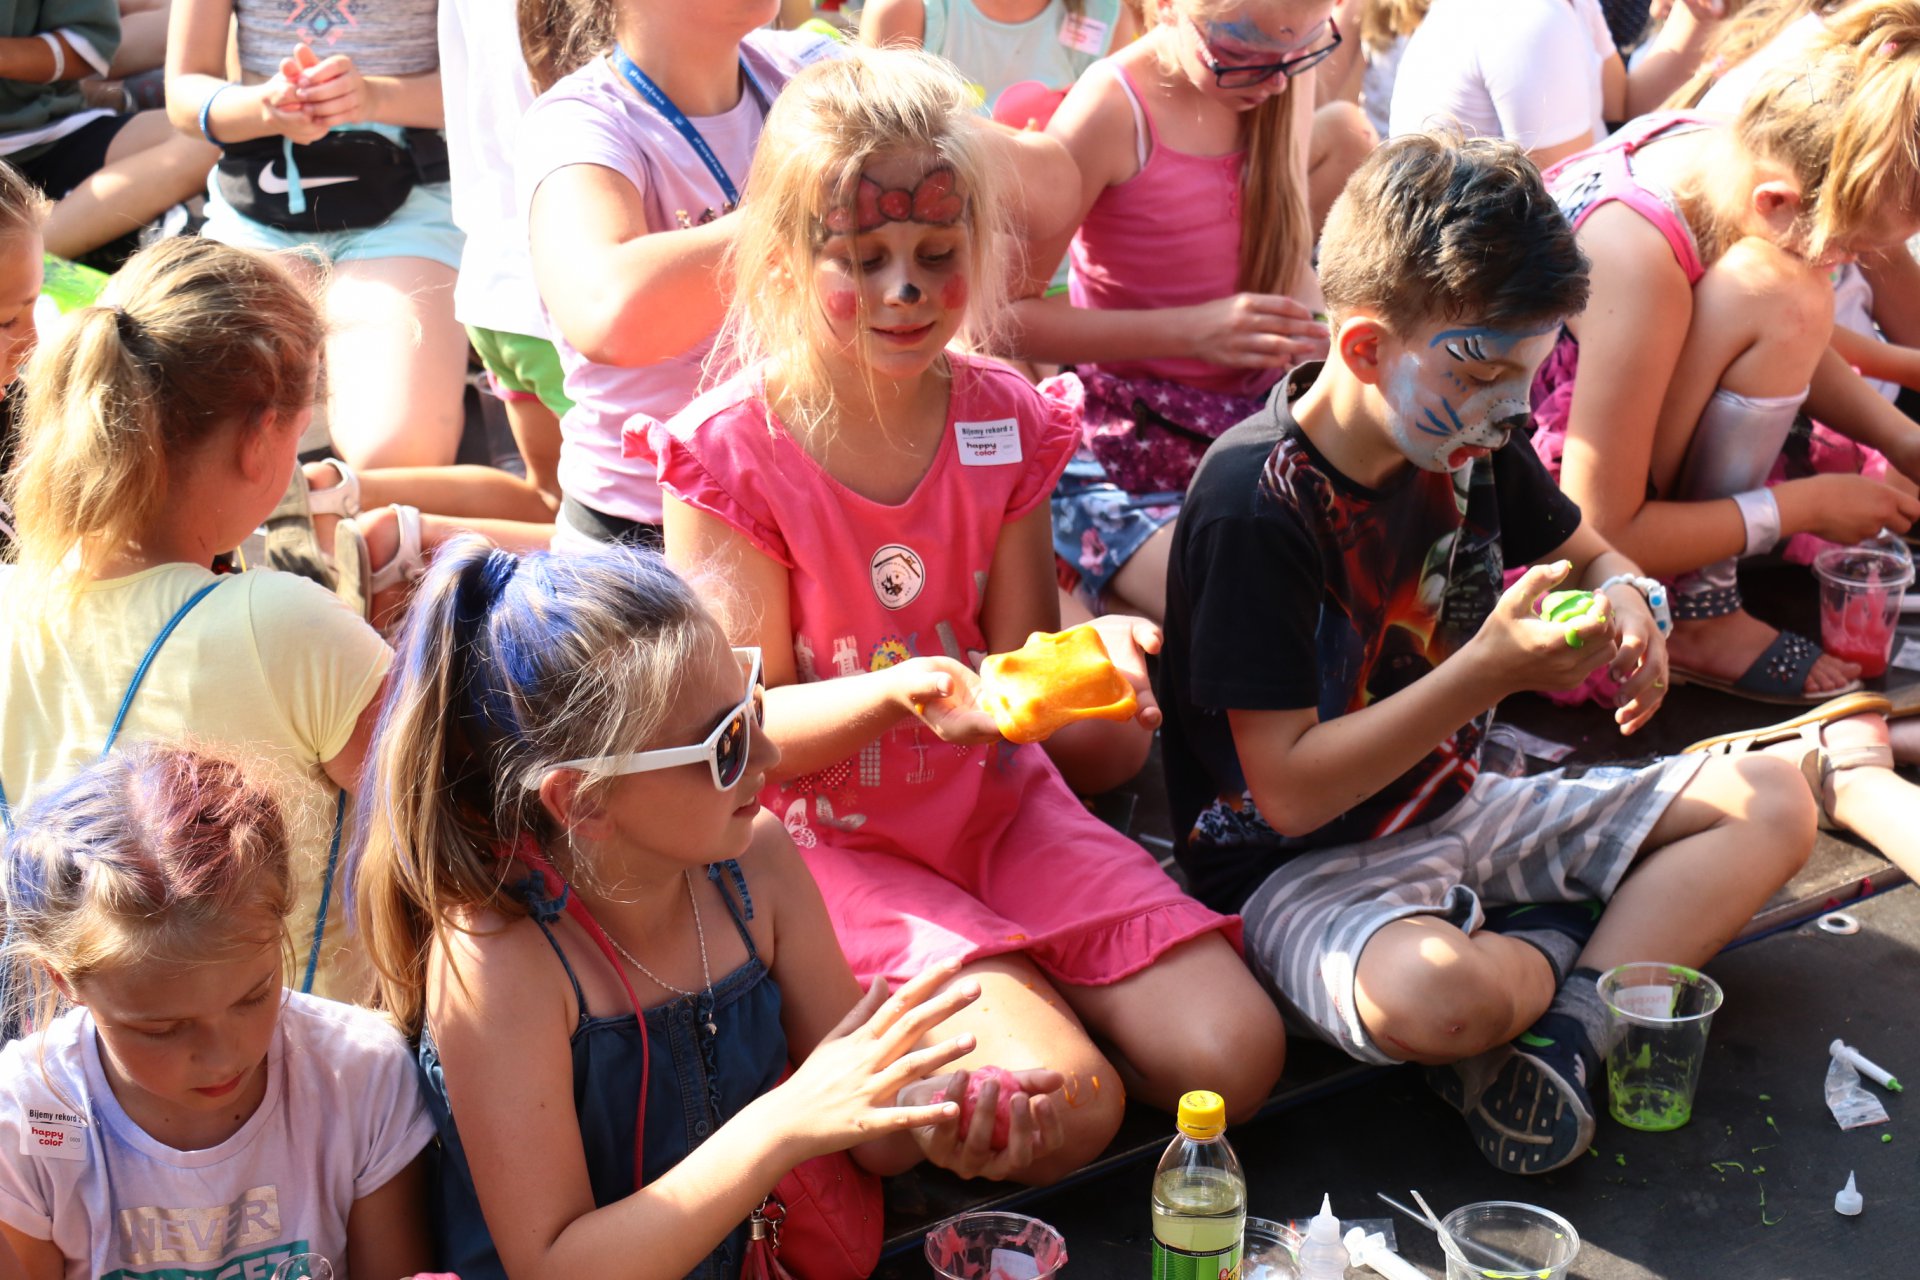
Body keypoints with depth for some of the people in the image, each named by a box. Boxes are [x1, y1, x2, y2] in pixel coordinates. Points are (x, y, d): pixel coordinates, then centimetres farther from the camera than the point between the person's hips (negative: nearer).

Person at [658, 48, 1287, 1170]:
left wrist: (1090, 660, -24)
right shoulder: (732, 452, -13)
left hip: (999, 805, 5)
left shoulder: (1003, 422, 0)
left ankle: (1020, 987, 12)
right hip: (832, 836, -4)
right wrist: (894, 693, -33)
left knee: (1231, 1055, -11)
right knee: (1063, 1106, -24)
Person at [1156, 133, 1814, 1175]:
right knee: (1443, 997, -41)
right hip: (1301, 866, -8)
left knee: (1774, 802, 2)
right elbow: (1291, 790, -24)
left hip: (1457, 809, 8)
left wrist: (1625, 599, -6)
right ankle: (1556, 952, -5)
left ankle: (1572, 1014, -16)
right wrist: (1490, 670, -30)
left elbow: (1588, 550, 20)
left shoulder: (1471, 445, -1)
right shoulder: (1255, 504, -24)